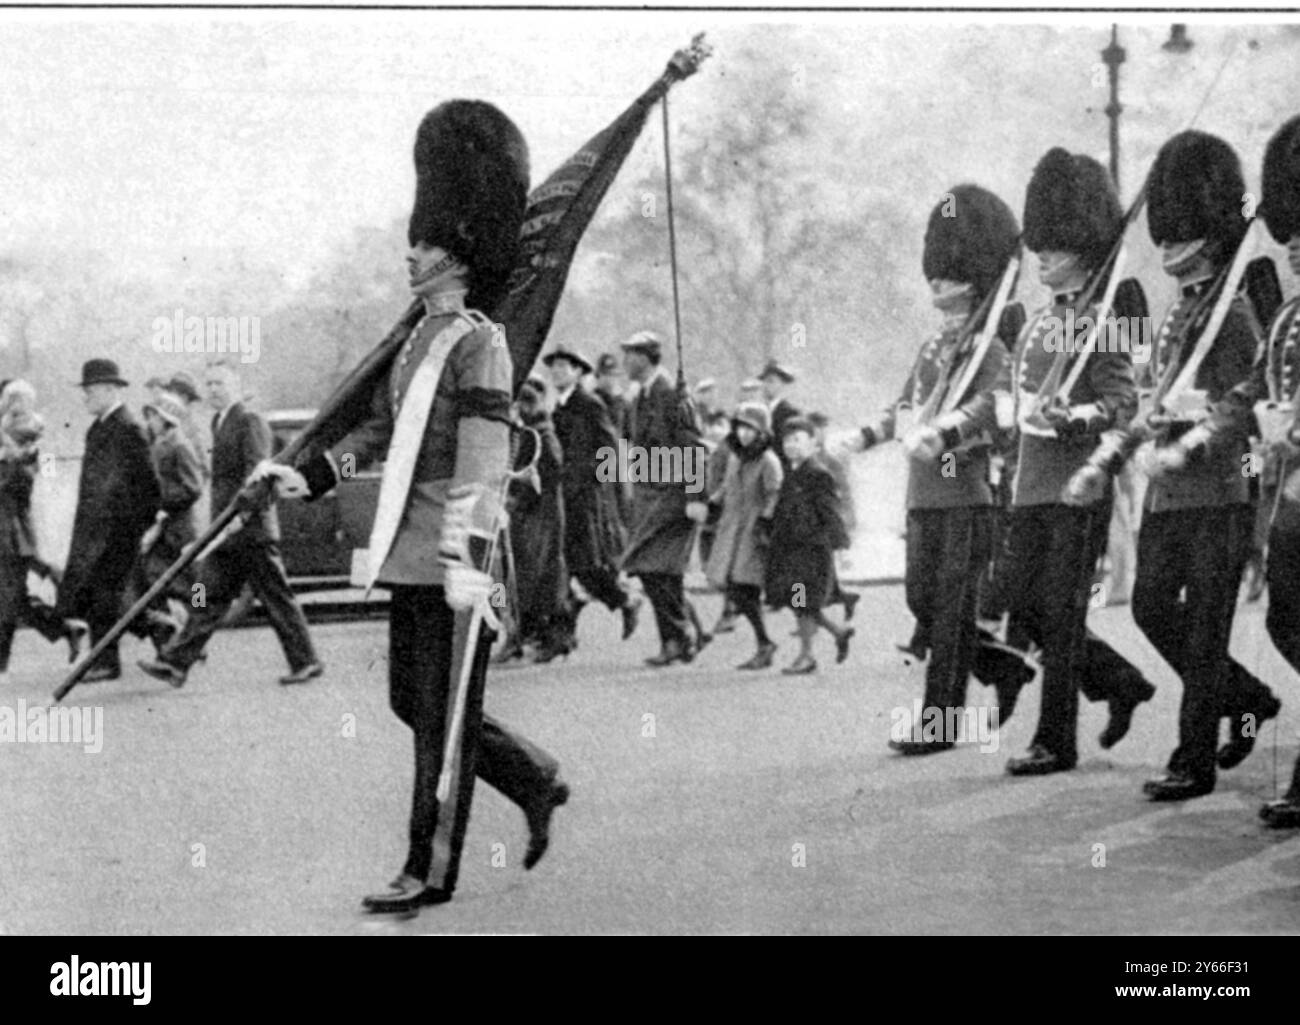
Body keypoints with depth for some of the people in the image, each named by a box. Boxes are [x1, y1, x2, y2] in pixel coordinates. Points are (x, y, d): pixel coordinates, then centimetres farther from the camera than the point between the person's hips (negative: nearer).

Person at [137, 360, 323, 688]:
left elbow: (257, 472, -20)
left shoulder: (250, 421, -10)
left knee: (277, 599, -1)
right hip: (227, 534, 8)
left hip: (252, 529, -8)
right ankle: (176, 663, 2)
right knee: (209, 599, 5)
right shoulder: (219, 423, 17)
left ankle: (305, 662, 7)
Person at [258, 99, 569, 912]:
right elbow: (384, 430, 23)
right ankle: (538, 782, 31)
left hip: (453, 557, -9)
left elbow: (484, 460, -19)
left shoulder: (478, 344, -12)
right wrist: (310, 476, 15)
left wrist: (466, 558, -25)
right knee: (413, 702, 16)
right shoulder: (422, 339, 15)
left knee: (444, 714, -1)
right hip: (410, 554, 9)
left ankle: (432, 871, 8)